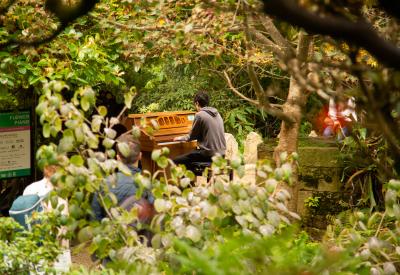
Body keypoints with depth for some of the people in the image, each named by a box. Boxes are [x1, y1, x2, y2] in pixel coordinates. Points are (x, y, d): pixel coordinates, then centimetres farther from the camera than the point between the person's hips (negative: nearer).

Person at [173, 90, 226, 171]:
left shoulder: (199, 115, -10)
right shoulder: (217, 114, 12)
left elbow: (191, 136, -2)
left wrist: (181, 138, 19)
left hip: (209, 154, -8)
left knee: (176, 161, -4)